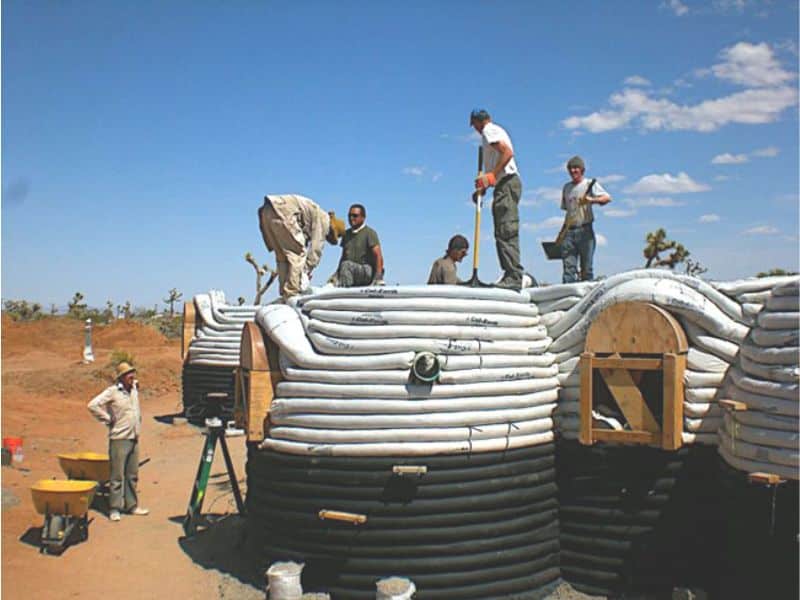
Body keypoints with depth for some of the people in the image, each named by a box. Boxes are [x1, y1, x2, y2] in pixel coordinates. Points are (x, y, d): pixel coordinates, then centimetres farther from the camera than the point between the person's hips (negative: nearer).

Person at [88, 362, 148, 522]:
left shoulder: (134, 389, 9)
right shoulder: (112, 391, -11)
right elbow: (93, 405, -18)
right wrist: (108, 420, -13)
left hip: (134, 438, 7)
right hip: (119, 438, -6)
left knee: (132, 475, 12)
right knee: (117, 475, -2)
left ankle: (131, 505, 21)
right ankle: (115, 508, 6)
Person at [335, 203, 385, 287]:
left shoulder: (369, 233, -4)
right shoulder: (346, 234, 17)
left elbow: (378, 256, -13)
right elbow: (343, 257, 22)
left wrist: (378, 279, -22)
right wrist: (337, 274, 10)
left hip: (368, 271, -7)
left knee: (346, 265, -32)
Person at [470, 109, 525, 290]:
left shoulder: (489, 131, -4)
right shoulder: (495, 130, 27)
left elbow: (508, 153, -19)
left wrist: (491, 176, -22)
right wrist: (486, 184, 22)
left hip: (506, 184, -10)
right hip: (507, 183, 10)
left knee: (506, 231, -15)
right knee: (504, 232, 8)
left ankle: (513, 277, -19)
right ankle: (511, 277, 8)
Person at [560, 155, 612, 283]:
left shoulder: (589, 184, 4)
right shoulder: (566, 187, 18)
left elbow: (607, 198, -9)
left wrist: (591, 200, -28)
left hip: (585, 230, -4)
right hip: (569, 231, 4)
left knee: (587, 267, -2)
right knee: (568, 266, -5)